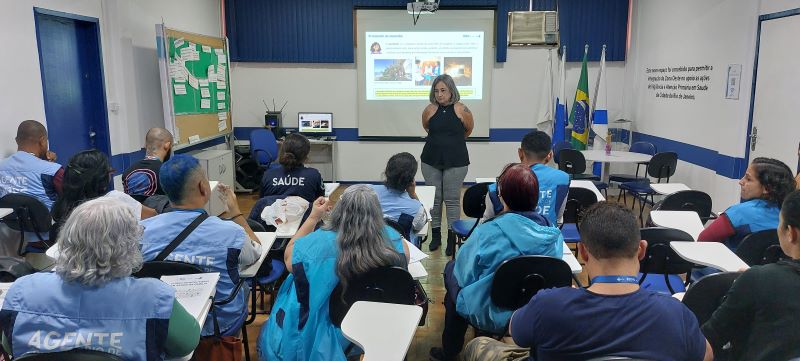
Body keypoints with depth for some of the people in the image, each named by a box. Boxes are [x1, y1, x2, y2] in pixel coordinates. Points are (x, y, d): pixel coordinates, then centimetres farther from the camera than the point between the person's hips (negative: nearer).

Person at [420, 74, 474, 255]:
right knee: (434, 199, 10)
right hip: (431, 160, 2)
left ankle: (452, 239, 13)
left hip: (456, 162, -2)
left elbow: (468, 130, 8)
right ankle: (435, 236, 24)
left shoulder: (461, 110, -9)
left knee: (452, 199, 3)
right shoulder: (430, 110, -3)